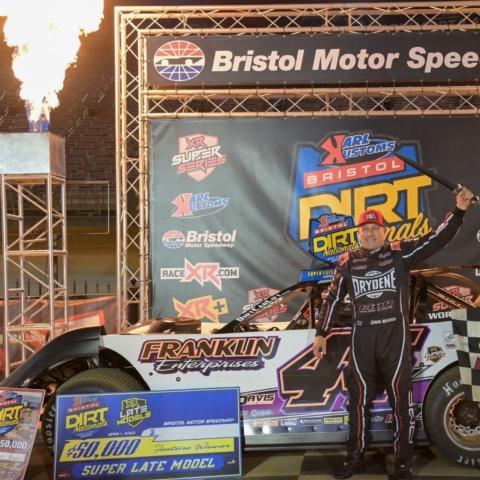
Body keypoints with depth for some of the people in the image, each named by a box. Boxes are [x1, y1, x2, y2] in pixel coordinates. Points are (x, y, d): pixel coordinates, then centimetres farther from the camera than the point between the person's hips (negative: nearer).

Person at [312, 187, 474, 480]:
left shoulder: (401, 253, 1)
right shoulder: (347, 262, 8)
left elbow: (437, 240, -5)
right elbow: (333, 299, 13)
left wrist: (459, 211, -17)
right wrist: (321, 334, 14)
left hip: (395, 335, -2)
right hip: (362, 338, 2)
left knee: (401, 398, 2)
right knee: (360, 399, 11)